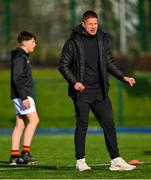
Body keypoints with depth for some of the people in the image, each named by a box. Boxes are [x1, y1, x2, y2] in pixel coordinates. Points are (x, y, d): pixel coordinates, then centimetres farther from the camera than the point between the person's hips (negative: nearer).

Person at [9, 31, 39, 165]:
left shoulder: (24, 57, 19)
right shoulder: (19, 57, -13)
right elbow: (17, 79, -20)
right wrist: (24, 97, -24)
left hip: (24, 95, 10)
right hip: (21, 95, -10)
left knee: (20, 124, 7)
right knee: (34, 120, -13)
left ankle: (14, 155, 6)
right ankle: (25, 153, -15)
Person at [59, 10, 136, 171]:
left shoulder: (104, 40, 9)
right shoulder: (73, 42, -4)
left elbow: (109, 63, 18)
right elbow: (63, 65, -2)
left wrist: (123, 77, 6)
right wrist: (74, 82, -14)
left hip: (100, 91, 4)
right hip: (81, 91, -4)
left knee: (109, 124, -1)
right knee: (82, 125, -1)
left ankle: (115, 160, 1)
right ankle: (80, 161, 7)